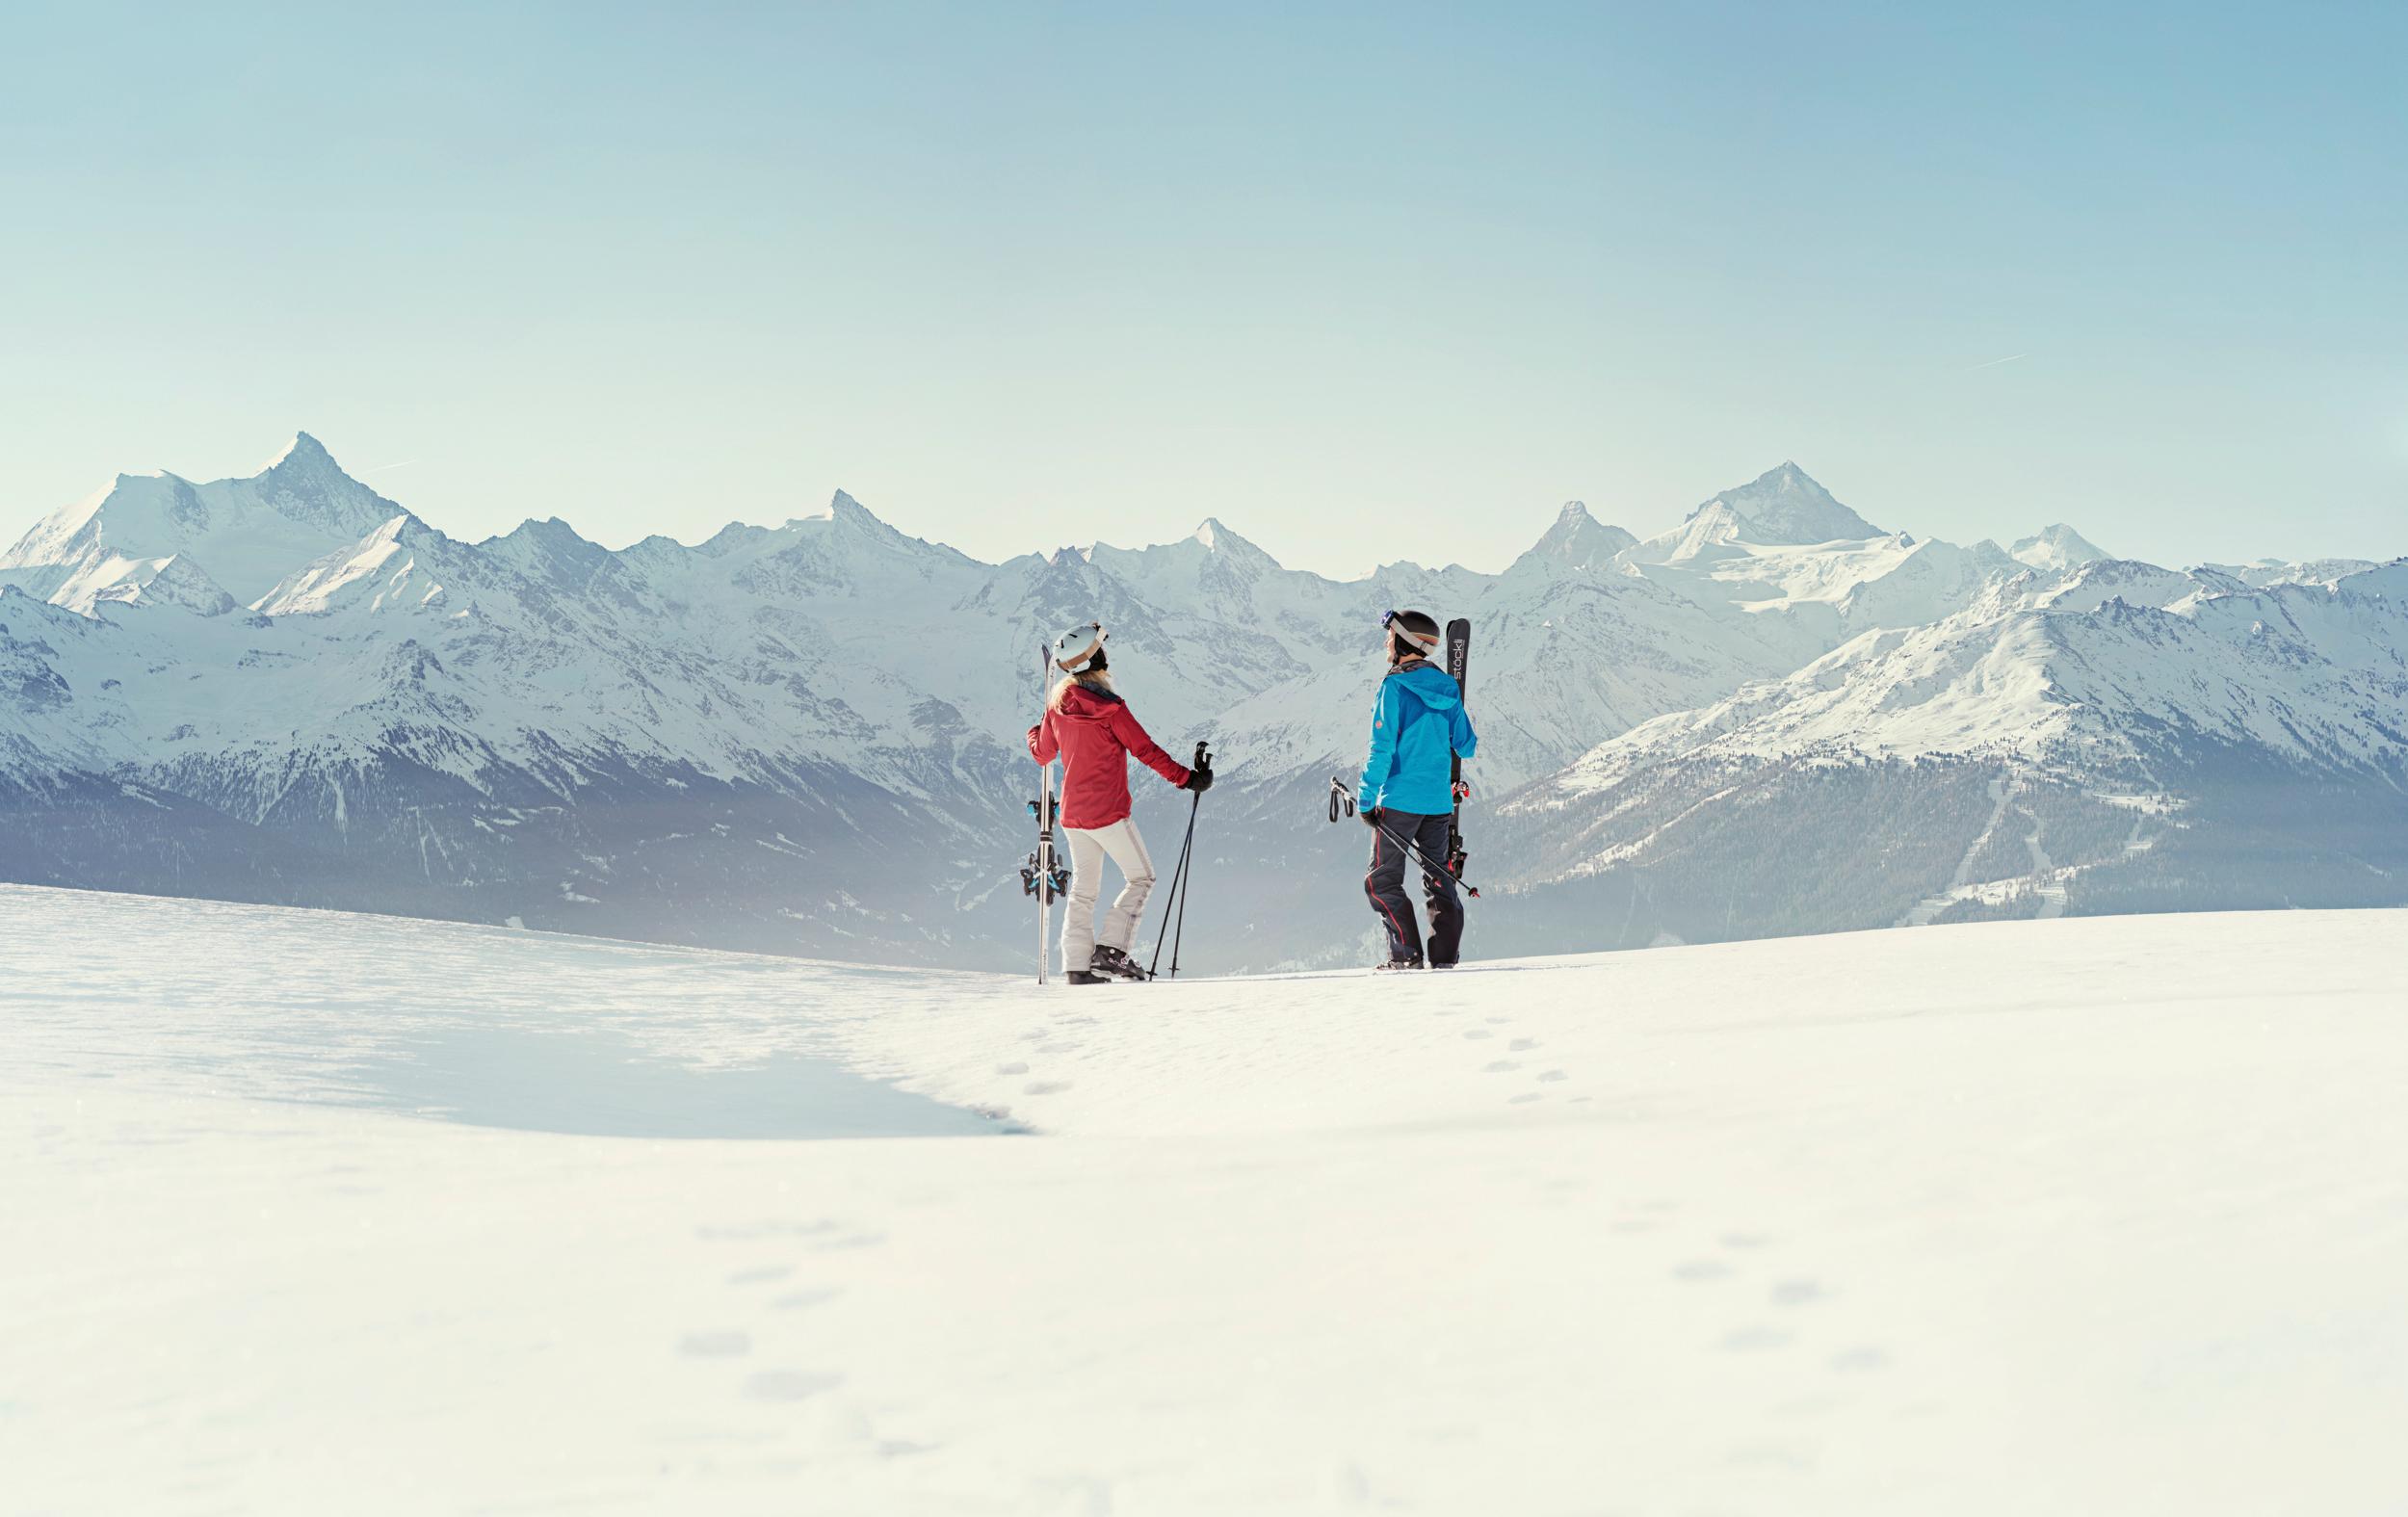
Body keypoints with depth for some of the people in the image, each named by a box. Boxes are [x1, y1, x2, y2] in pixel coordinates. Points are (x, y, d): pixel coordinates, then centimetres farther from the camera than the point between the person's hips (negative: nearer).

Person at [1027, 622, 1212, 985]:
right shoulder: (1109, 707, -17)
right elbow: (1146, 751, -15)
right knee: (1141, 877, 6)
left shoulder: (1057, 705, 3)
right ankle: (1110, 949, -5)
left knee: (1084, 888, 13)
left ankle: (1077, 963, 8)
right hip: (1108, 812, -7)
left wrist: (1034, 734, 37)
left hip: (1072, 813, 7)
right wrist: (1187, 778, -10)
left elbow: (1042, 754, 15)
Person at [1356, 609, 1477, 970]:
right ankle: (1445, 955, 10)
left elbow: (1382, 748, -16)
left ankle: (1407, 954, -9)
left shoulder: (1395, 686, -12)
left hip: (1400, 799, -6)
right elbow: (1466, 745, 13)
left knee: (1382, 881, 0)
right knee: (1438, 879, 14)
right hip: (1439, 801, 6)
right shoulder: (1447, 687, 7)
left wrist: (1365, 799, -11)